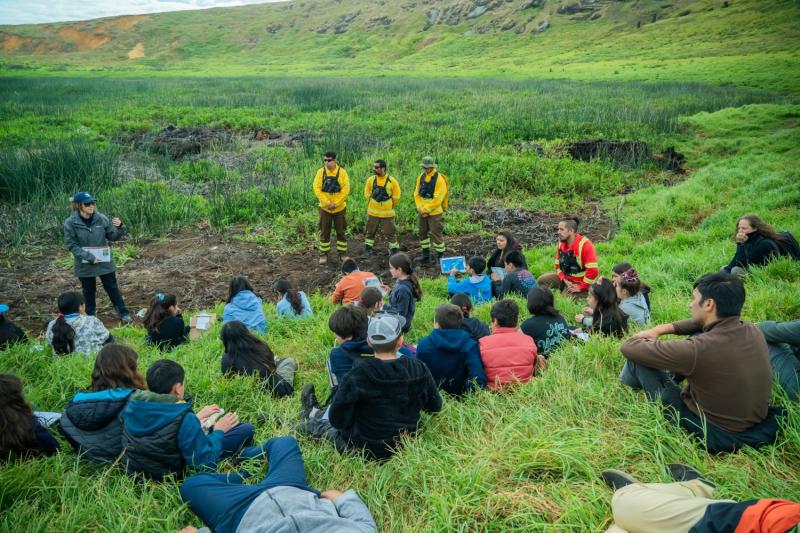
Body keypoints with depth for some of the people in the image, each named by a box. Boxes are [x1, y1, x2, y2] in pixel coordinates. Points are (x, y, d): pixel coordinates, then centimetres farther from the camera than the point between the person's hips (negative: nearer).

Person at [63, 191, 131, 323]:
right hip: (85, 265, -1)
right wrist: (88, 257, -19)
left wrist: (119, 227, -23)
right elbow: (72, 245, -11)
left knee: (112, 288, 11)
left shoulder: (101, 218, -8)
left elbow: (113, 237, -2)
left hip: (105, 262, 1)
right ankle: (90, 316, 32)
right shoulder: (70, 223, -13)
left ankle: (123, 313, 20)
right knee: (89, 291, 15)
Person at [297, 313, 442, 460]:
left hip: (367, 451, -4)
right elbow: (435, 406, -1)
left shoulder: (358, 376, -24)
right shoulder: (419, 369, -15)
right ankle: (314, 414, 50)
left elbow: (337, 420, -17)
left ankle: (313, 414, 54)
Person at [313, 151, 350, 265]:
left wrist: (336, 203, -17)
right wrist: (327, 203, -17)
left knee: (341, 232, 8)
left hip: (340, 208, 0)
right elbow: (317, 188, -9)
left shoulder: (342, 172, -5)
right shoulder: (321, 172, -3)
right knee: (324, 232, 6)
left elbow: (346, 190, -10)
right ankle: (323, 255, 15)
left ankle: (343, 254, 20)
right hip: (324, 208, 0)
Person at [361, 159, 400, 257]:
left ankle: (395, 252, 13)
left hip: (387, 214, -3)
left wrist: (389, 207, 5)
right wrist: (372, 206, 12)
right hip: (372, 213, 3)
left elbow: (396, 198, -1)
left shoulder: (392, 181, -11)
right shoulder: (371, 180, -3)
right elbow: (367, 195, 10)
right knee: (369, 232, 12)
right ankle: (368, 251, 27)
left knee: (390, 233, 1)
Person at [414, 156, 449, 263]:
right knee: (423, 232, 15)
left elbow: (437, 199, -19)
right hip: (422, 212, 7)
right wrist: (421, 208, -6)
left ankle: (440, 257, 8)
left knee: (436, 234, -3)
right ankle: (425, 254, 28)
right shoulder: (421, 177, 4)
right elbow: (416, 194, 6)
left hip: (434, 213, -7)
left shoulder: (439, 179, -15)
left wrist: (426, 210, -14)